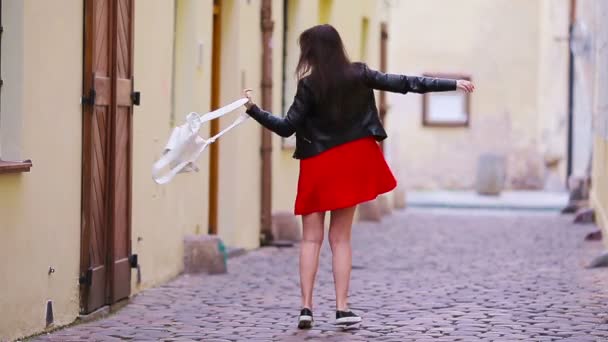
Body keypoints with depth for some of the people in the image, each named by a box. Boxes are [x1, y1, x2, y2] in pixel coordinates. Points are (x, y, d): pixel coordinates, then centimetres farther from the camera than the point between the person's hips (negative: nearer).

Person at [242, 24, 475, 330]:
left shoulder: (309, 86, -11)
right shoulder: (358, 74, -2)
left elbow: (287, 127, -11)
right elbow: (402, 83, 1)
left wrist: (253, 110, -6)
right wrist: (452, 84, 7)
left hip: (319, 166, -3)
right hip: (351, 163, 3)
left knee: (311, 238, 4)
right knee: (340, 238, 9)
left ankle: (306, 307, -4)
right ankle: (342, 309, 3)